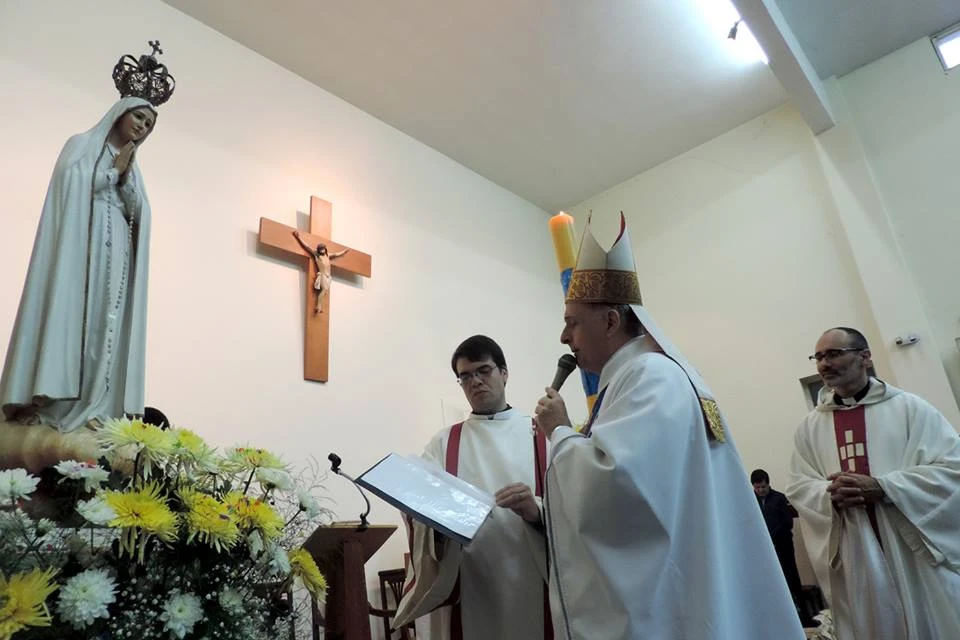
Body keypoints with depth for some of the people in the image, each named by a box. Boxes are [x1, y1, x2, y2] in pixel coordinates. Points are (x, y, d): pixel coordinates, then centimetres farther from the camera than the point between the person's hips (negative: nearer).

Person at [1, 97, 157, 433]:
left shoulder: (133, 168, 28)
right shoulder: (82, 144, 15)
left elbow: (140, 215, 13)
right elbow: (70, 182, -4)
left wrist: (126, 177, 1)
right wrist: (113, 171, 5)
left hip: (117, 255, 4)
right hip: (80, 243, -4)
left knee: (104, 325, -7)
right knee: (67, 314, -16)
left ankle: (90, 407, -13)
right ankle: (36, 400, -18)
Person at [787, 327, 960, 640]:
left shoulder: (908, 407, -1)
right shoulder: (810, 426, 6)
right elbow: (798, 487, 5)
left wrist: (881, 487, -19)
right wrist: (830, 495, -18)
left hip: (917, 551, -2)